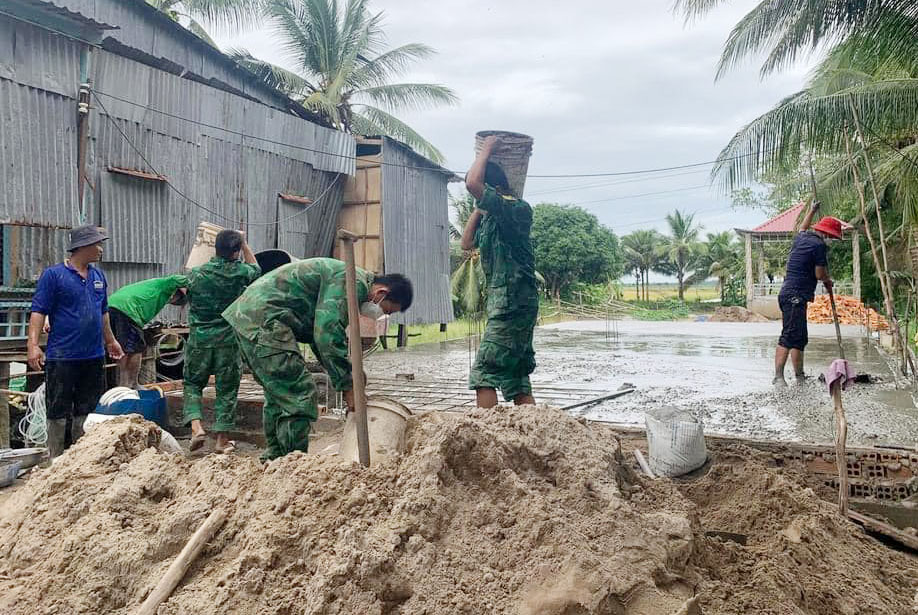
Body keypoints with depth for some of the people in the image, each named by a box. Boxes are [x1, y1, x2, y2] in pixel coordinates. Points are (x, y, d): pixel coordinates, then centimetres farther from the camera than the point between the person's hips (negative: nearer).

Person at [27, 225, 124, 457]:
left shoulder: (98, 276, 12)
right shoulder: (53, 275, -6)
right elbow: (39, 311, -10)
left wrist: (110, 340, 27)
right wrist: (33, 345, -19)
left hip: (94, 356, 6)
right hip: (62, 357, -6)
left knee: (87, 410, 11)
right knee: (58, 412, 2)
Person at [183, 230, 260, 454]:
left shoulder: (195, 274, -4)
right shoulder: (240, 273, -6)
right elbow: (256, 269, 18)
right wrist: (244, 244, 22)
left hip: (199, 340, 1)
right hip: (229, 341, -1)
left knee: (193, 384, 17)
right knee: (226, 389, 8)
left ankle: (196, 426, 0)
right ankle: (222, 439, 13)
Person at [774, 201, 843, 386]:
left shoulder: (801, 238, 16)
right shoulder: (819, 245, -9)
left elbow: (802, 229, 43)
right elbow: (820, 274, -9)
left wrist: (811, 211, 52)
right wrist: (828, 281, 12)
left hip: (788, 294, 10)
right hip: (795, 296, -10)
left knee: (800, 339, 13)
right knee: (789, 337, -17)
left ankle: (800, 377, 18)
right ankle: (778, 376, -23)